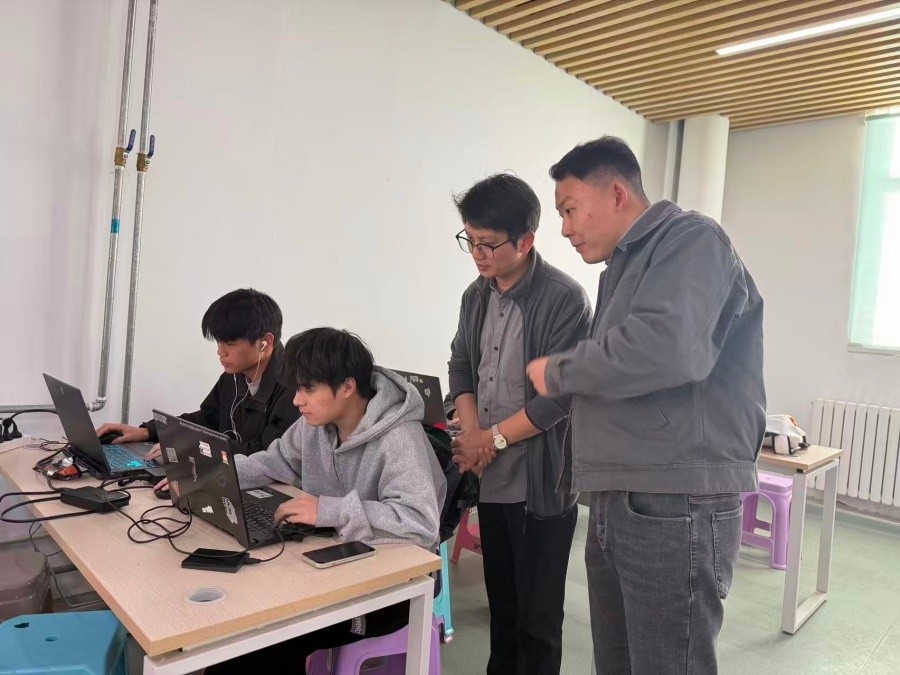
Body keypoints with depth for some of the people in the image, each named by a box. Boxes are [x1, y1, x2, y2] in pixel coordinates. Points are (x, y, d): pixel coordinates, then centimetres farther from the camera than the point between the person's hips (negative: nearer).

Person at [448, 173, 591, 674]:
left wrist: (494, 438, -13)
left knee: (538, 615, 8)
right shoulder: (477, 295, 6)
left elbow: (562, 394, -19)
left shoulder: (564, 299, -16)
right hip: (492, 479, 6)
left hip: (542, 483, -6)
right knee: (501, 603, 21)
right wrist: (471, 433, -4)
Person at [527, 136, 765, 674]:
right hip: (617, 504, 9)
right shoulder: (625, 267, 18)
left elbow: (666, 348, -28)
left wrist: (557, 372, -13)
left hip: (676, 509, -8)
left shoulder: (690, 240, -9)